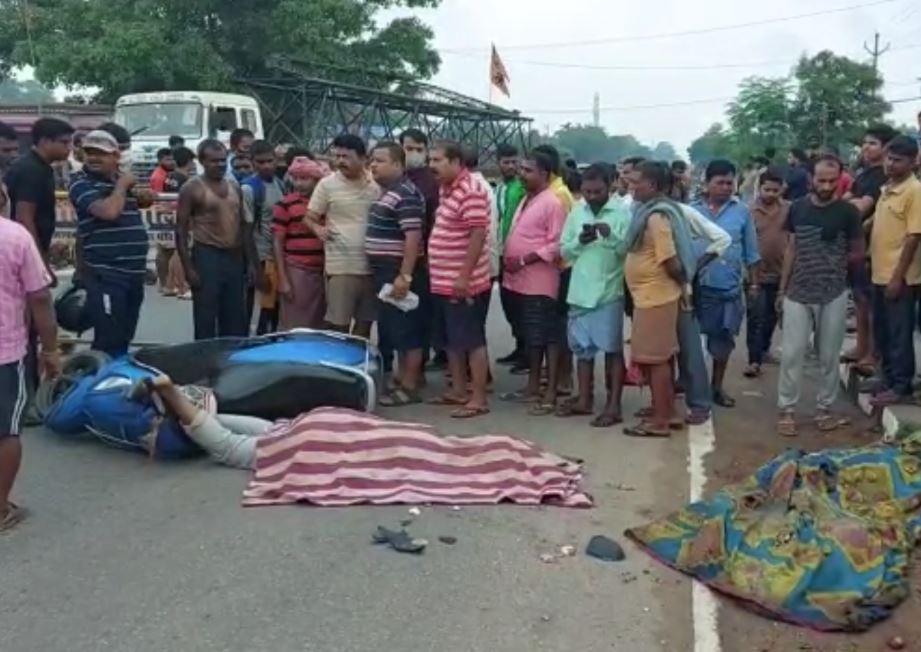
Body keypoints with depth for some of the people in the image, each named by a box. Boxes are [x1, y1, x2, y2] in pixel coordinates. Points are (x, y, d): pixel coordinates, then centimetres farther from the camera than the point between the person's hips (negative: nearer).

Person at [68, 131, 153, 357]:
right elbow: (109, 211, -25)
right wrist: (122, 185, -9)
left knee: (124, 338, 16)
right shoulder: (81, 183, -8)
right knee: (108, 340, -9)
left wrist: (144, 196, 8)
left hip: (133, 272, 7)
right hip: (104, 274, -7)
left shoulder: (123, 179, 13)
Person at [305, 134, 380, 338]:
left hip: (371, 266, 3)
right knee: (339, 325, -2)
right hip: (341, 266, -3)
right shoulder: (327, 184, -1)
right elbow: (310, 218, 4)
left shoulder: (377, 185, 5)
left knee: (365, 323, 13)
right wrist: (319, 229, -17)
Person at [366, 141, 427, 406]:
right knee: (393, 328, 16)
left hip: (400, 273, -10)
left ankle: (409, 387, 3)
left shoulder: (406, 195, -17)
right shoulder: (387, 192, 15)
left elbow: (413, 238, -23)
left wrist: (405, 276, -26)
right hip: (385, 273, 10)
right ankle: (400, 378, 25)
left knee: (408, 329, -3)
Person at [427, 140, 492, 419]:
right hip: (443, 282, 10)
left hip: (463, 283, -10)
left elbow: (478, 235, -22)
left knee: (472, 340, -3)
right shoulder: (446, 190, 14)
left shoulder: (471, 192, -17)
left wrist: (464, 276, -24)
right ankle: (458, 390, 27)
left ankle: (478, 399, 3)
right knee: (450, 340, 16)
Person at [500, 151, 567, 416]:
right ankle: (533, 387, 24)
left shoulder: (552, 203, -11)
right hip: (521, 280, 9)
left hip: (540, 282, -9)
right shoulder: (527, 200, 17)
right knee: (531, 335, 15)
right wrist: (509, 260, 9)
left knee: (548, 336, -4)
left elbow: (557, 245, -17)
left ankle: (550, 393, 0)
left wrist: (524, 260, -18)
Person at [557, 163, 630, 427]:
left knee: (612, 349, 1)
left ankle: (613, 405, 7)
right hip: (580, 291, 5)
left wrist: (611, 235, -26)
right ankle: (584, 399, 25)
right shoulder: (576, 212, 7)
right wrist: (580, 241, -12)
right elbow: (564, 251, 7)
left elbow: (628, 250, -11)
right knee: (582, 347, 13)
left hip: (609, 292, -5)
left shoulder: (622, 212, -7)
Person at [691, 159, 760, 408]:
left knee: (723, 339, 10)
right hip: (696, 286, -1)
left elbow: (751, 252, 4)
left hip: (729, 288, 1)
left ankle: (717, 386, 25)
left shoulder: (742, 211, -1)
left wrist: (754, 283, 4)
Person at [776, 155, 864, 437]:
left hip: (833, 295, -1)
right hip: (798, 294, 1)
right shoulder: (798, 208, 2)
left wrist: (834, 263, 1)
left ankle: (824, 409, 21)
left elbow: (858, 252, 7)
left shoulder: (847, 212, -4)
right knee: (791, 353, 0)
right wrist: (782, 289, 9)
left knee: (829, 356, 8)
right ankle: (786, 410, 11)